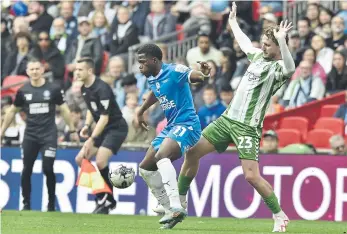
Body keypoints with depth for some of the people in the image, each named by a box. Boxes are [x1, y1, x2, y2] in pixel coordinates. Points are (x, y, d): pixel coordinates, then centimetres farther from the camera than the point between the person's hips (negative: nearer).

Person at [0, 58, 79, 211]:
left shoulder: (53, 89, -3)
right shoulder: (23, 91, 2)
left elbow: (64, 110, 6)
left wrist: (72, 130, 6)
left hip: (49, 134, -2)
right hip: (30, 135, 2)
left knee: (47, 169, -10)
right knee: (26, 170, 0)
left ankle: (51, 203, 6)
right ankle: (26, 204, 12)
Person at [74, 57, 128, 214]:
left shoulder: (101, 88, -23)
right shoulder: (84, 89, 5)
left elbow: (104, 118, -24)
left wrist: (92, 140, -27)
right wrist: (87, 126, 4)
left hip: (116, 128, -9)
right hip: (103, 129, 9)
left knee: (100, 161, -24)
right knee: (80, 159, 2)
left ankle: (108, 201, -5)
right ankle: (102, 197, 10)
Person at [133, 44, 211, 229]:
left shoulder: (174, 71, -16)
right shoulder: (152, 79, 10)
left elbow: (192, 75, -32)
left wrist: (203, 75, -54)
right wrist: (140, 112, 39)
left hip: (186, 125, -10)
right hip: (170, 127, 10)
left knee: (161, 156, -34)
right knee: (146, 168, 12)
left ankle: (176, 206, -40)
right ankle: (171, 210, 16)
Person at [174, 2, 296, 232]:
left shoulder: (279, 67, -13)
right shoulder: (258, 56, 11)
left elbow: (290, 68, -39)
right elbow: (244, 42, 35)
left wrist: (282, 41, -49)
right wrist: (233, 21, 47)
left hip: (248, 126, -8)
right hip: (228, 118, 8)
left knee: (251, 176, -17)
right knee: (192, 152, 6)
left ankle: (279, 216, 0)